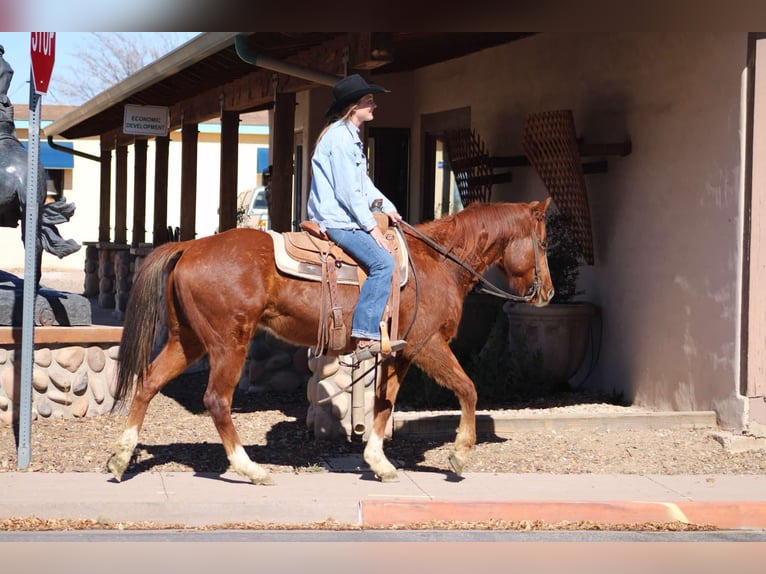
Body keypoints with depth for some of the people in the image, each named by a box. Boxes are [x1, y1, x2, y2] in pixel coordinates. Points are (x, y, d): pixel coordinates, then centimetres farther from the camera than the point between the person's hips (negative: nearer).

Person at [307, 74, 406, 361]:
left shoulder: (350, 136, 18)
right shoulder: (340, 137, -16)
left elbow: (363, 182, 23)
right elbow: (349, 190, -19)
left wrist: (386, 206, 10)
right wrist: (371, 226, -16)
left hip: (343, 217, 11)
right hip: (336, 220, -11)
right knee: (382, 262, -23)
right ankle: (365, 337, -27)